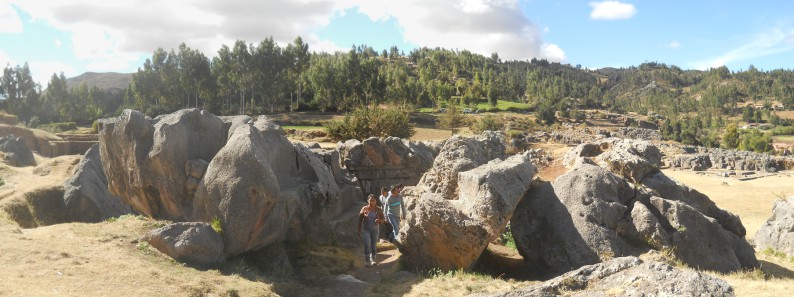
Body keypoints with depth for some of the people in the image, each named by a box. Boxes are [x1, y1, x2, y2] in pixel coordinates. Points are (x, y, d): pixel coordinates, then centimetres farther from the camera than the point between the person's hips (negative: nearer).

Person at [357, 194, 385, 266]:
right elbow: (360, 220, -4)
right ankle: (367, 260, -12)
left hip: (375, 230, 2)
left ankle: (372, 260, 25)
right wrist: (359, 231, -6)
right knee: (367, 244, -19)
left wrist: (379, 220, -21)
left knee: (374, 245, 6)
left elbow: (383, 219, 2)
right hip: (366, 229, -2)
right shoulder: (364, 209, -9)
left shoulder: (379, 210, -6)